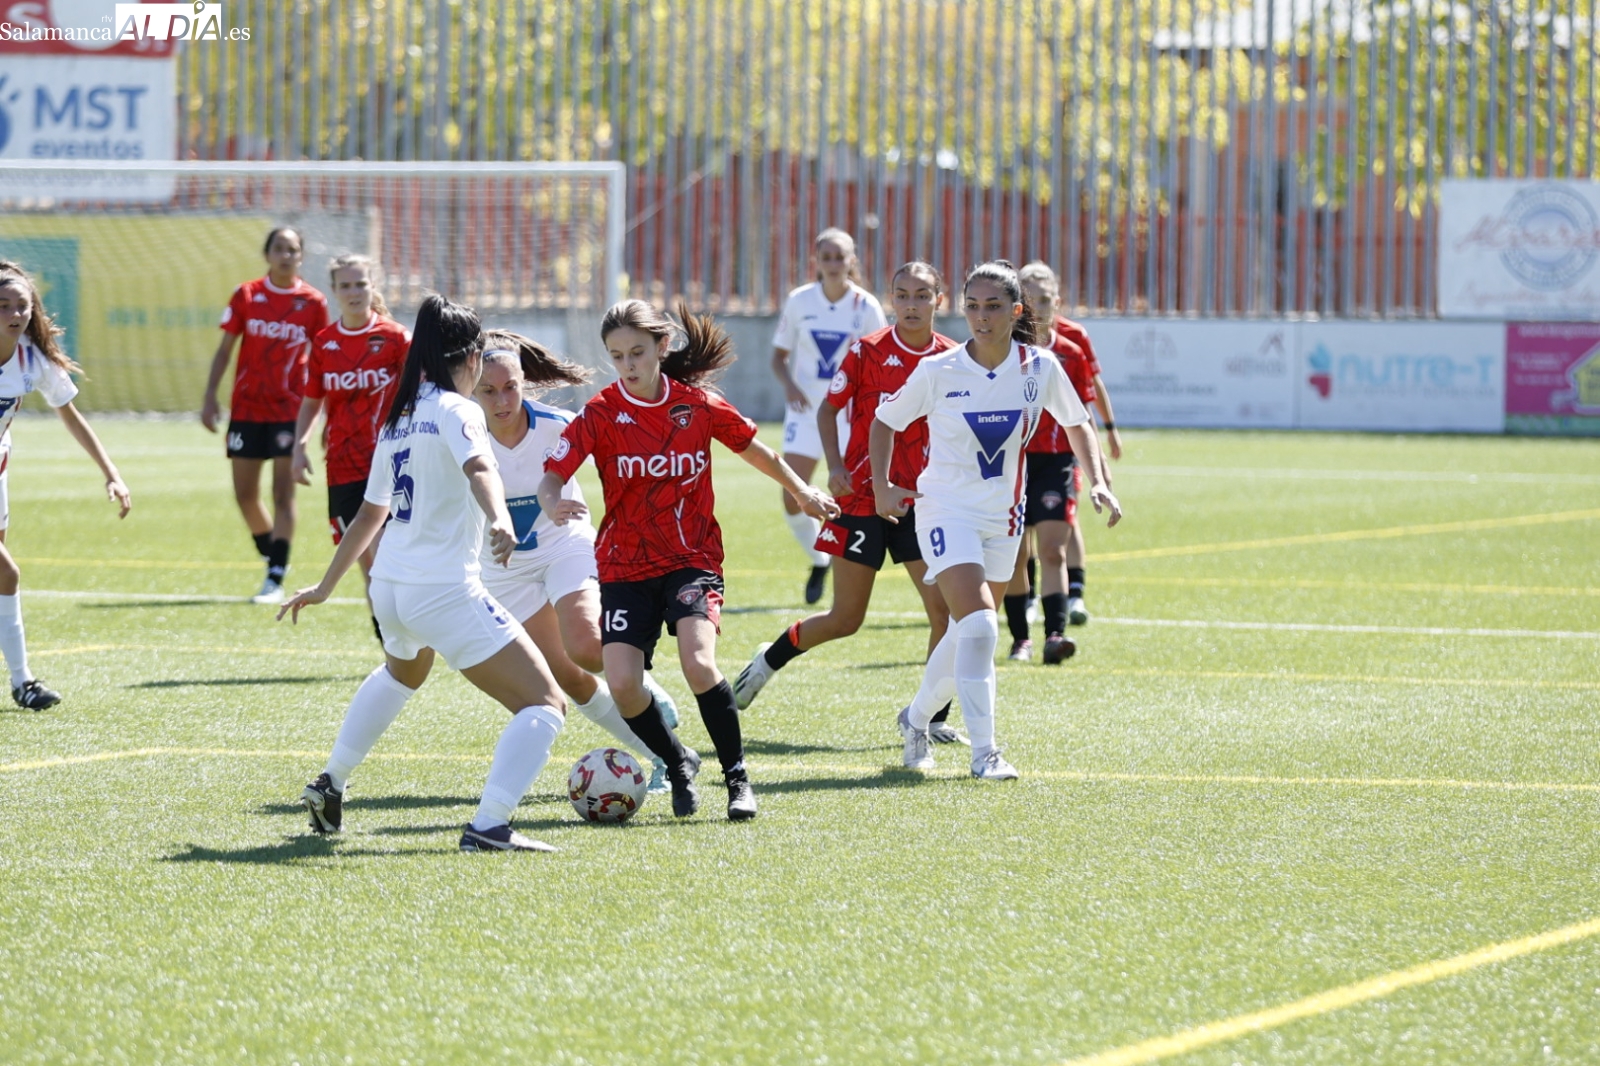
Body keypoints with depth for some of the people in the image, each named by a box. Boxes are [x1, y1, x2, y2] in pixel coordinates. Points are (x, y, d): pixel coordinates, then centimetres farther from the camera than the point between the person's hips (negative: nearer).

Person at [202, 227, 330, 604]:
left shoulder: (313, 303, 0)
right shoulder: (246, 296, 2)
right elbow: (224, 350, 6)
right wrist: (210, 398, -1)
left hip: (290, 410, -2)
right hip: (246, 408, 2)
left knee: (283, 493, -8)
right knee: (245, 494, 5)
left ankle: (276, 579, -8)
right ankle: (273, 557, 26)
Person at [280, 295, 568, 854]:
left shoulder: (399, 419, 14)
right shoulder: (456, 411, -8)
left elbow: (369, 515, 24)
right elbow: (479, 469, -30)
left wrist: (324, 588, 35)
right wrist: (500, 521, -49)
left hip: (389, 587, 8)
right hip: (444, 592, -8)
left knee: (401, 672, 42)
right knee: (545, 705, -7)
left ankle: (330, 784, 43)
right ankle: (489, 825, -23)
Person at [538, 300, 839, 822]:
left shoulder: (699, 405, -3)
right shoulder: (600, 413, -7)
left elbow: (754, 449, 15)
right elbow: (551, 475, -14)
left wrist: (801, 491, 28)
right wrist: (554, 506, -37)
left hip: (693, 558, -1)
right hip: (625, 566, 1)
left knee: (698, 662, -25)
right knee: (622, 685, -14)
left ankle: (738, 778, -8)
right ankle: (678, 764, 15)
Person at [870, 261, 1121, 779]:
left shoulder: (1041, 369, -6)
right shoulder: (937, 372, -11)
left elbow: (1076, 423, 11)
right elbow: (885, 420, 4)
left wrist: (1097, 481, 0)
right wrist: (882, 488, -3)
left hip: (1002, 518, 4)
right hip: (946, 510, -4)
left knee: (967, 635, 13)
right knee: (979, 626, -20)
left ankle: (917, 718, 38)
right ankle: (983, 751, -16)